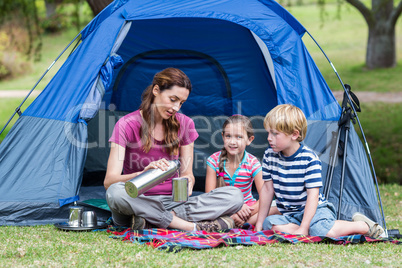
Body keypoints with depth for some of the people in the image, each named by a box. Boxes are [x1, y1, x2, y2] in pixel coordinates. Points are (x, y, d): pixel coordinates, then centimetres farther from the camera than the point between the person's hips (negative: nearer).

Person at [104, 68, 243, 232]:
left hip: (173, 202, 4)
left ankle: (150, 221, -29)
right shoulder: (127, 125, -6)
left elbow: (187, 173, 9)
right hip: (138, 204, -4)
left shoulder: (184, 124, 6)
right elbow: (109, 181, -15)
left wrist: (187, 180, -18)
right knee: (116, 192, -39)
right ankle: (192, 226, -34)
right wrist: (144, 174, -35)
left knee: (235, 196, -18)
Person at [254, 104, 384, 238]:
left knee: (323, 231, -35)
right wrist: (259, 223, 6)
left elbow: (313, 195, -19)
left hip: (315, 209, -4)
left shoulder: (309, 159, -16)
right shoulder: (270, 155, 0)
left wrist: (303, 228, -27)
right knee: (269, 224, -28)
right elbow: (267, 188, 7)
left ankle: (363, 226, -8)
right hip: (289, 215, 4)